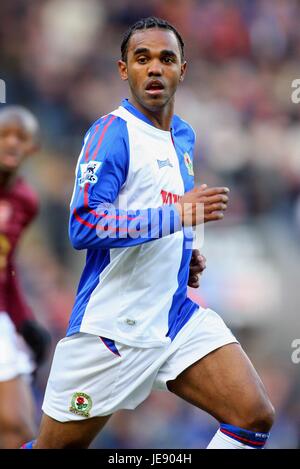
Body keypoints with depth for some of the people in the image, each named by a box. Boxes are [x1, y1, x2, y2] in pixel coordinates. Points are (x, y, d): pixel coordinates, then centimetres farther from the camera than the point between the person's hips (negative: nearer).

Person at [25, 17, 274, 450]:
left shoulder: (184, 137, 13)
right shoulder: (113, 132, -12)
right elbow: (83, 226, -23)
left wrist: (184, 254, 13)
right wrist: (178, 214, -26)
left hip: (178, 317, 6)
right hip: (112, 327, -6)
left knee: (255, 416, -10)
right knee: (57, 447, 3)